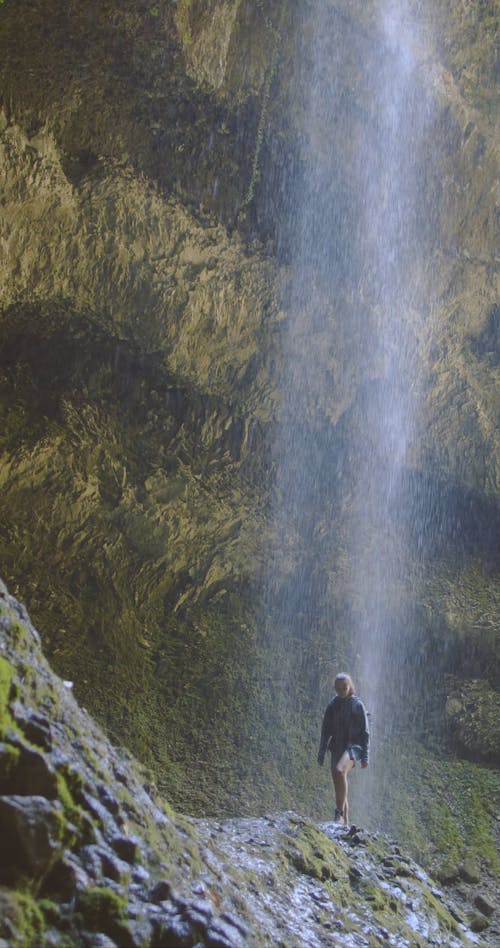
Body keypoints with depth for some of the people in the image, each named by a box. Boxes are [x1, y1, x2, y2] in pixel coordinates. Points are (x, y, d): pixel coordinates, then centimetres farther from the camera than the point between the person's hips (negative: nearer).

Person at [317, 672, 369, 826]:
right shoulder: (332, 705, 10)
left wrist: (365, 756, -7)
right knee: (339, 788, 7)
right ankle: (345, 823, 16)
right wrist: (321, 753, 10)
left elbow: (365, 732, -1)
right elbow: (326, 731, 14)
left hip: (353, 746, -5)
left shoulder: (358, 705, -1)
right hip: (337, 747, 5)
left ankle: (339, 813, -31)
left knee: (339, 771, -33)